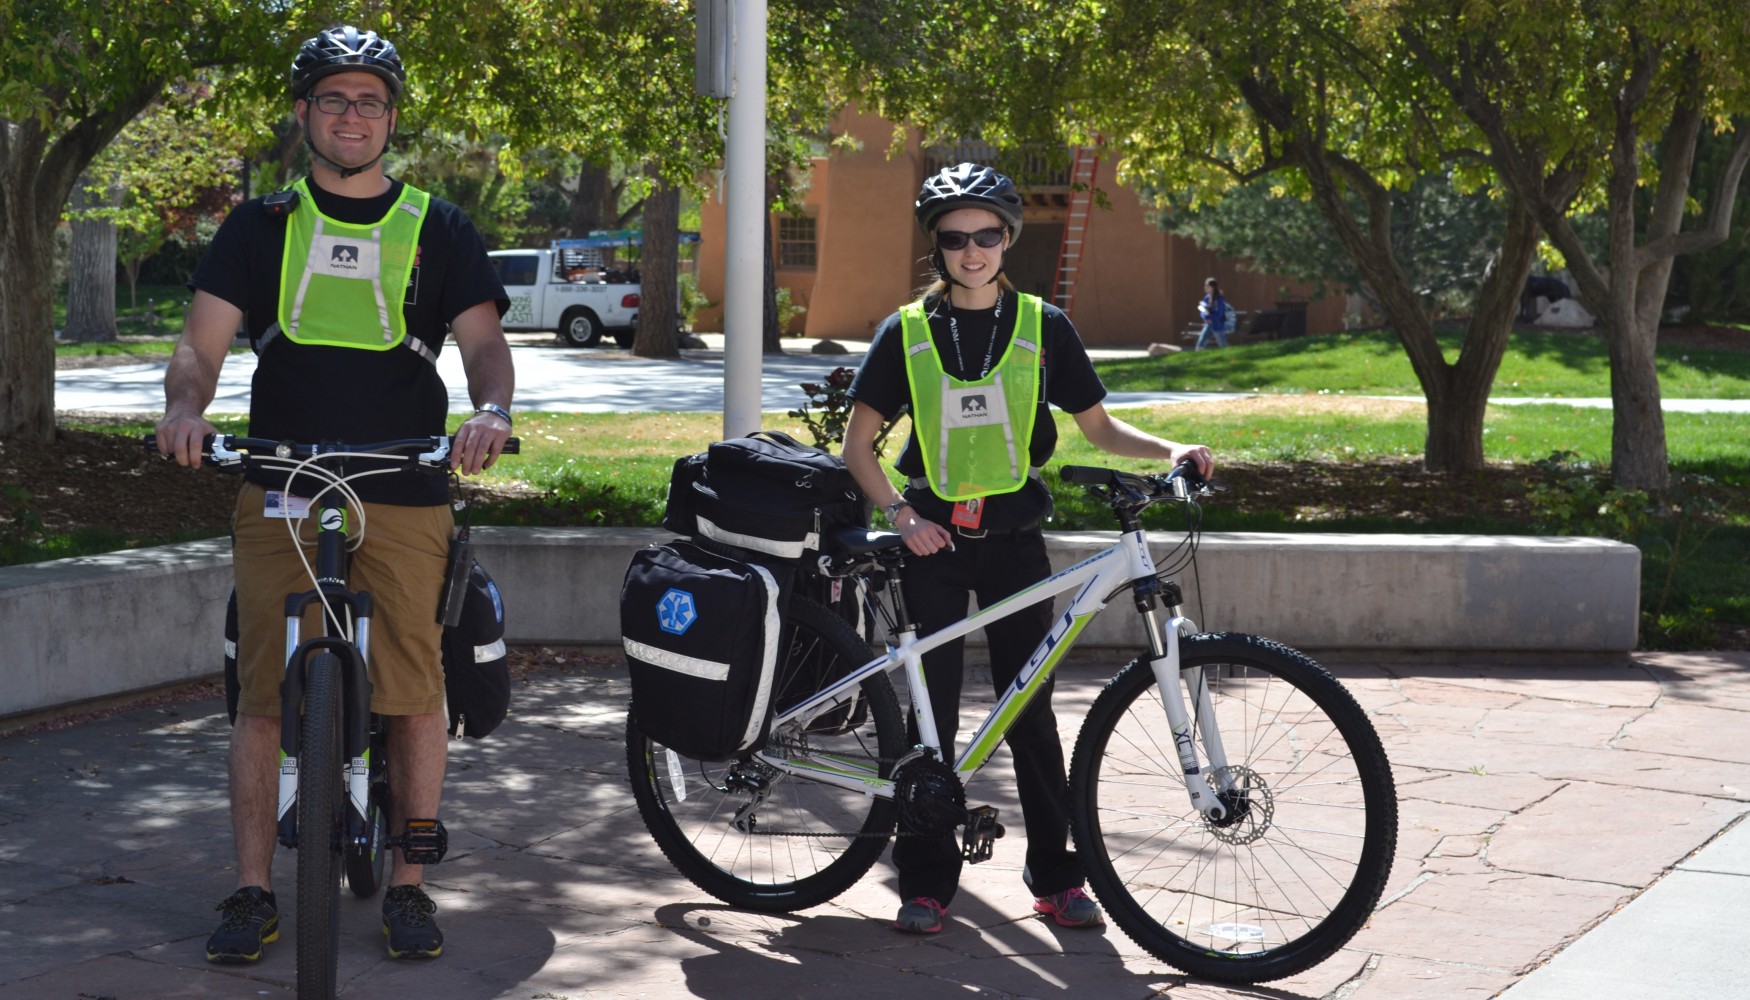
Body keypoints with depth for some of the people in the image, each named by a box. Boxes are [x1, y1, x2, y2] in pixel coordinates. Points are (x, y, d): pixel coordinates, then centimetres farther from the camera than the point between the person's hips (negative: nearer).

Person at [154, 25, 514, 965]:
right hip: (280, 496, 0)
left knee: (416, 694, -2)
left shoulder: (437, 230, 10)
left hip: (405, 498, 0)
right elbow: (203, 340, 4)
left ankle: (408, 886, 12)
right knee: (263, 695, -2)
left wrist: (491, 408, -21)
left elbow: (483, 338, 2)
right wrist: (185, 405, -19)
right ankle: (252, 891, 8)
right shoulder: (261, 226, 11)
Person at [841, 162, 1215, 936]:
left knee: (1030, 707, 2)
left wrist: (1171, 450, -8)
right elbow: (858, 445, 3)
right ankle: (926, 882, 9)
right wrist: (902, 516, -9)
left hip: (1013, 535, 1)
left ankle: (1055, 876, 11)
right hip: (935, 538, 0)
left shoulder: (1043, 328, 3)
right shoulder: (907, 333, 1)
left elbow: (1098, 426, 8)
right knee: (931, 708, 1)